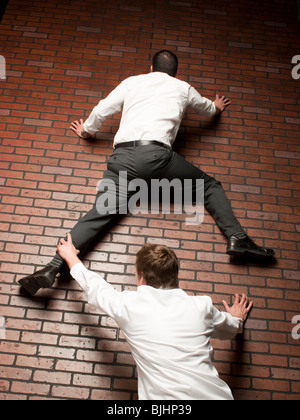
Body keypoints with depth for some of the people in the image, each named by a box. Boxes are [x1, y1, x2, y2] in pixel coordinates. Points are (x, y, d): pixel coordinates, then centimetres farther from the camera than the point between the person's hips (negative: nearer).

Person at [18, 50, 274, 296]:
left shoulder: (132, 82, 27)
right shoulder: (183, 88, 26)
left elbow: (101, 111, 24)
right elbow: (207, 109, 45)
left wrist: (86, 131, 44)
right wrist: (217, 107, 70)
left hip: (123, 157, 2)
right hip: (157, 153, -1)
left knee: (100, 214, -7)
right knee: (210, 185, 14)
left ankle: (54, 267, -20)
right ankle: (237, 237, -3)